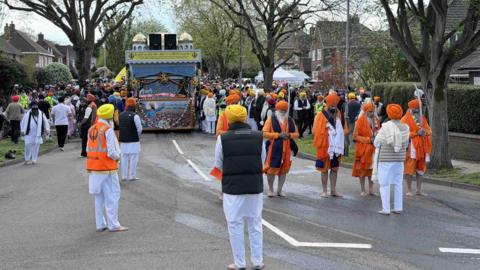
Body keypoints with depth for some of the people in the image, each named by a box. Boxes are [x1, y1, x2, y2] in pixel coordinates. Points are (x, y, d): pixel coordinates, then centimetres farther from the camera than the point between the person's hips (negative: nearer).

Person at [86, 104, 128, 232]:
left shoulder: (91, 129, 8)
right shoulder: (108, 130, -15)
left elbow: (89, 149, 10)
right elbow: (112, 152, -19)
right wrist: (117, 157, 0)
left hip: (94, 168, 7)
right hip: (107, 168, -7)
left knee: (99, 197, 14)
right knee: (112, 196, -1)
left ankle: (100, 224, 17)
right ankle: (113, 225, 0)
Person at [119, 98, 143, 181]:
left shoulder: (120, 115, 6)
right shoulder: (135, 116, -14)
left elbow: (119, 127, 10)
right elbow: (139, 129, -10)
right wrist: (137, 137, 8)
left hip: (123, 141, 6)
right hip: (133, 141, -6)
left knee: (124, 158, 12)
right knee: (133, 159, 1)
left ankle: (124, 176, 15)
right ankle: (132, 176, 2)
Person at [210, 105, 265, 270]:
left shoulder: (223, 138, -9)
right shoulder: (258, 137, -3)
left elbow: (218, 165, -1)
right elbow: (262, 161, 4)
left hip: (232, 186, -2)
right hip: (255, 185, 2)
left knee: (235, 225, 9)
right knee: (255, 223, 14)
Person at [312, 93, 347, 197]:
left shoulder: (339, 114, 7)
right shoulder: (321, 116, -10)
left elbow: (344, 128, 13)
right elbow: (317, 131, -10)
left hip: (337, 147, 5)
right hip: (325, 147, -5)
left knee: (335, 168, 11)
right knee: (325, 169, 4)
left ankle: (333, 190, 21)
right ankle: (324, 191, 12)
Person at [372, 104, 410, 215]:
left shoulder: (385, 127, -13)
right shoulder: (405, 128, 0)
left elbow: (376, 143, -6)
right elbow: (405, 144, 8)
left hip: (385, 159, -4)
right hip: (400, 159, 5)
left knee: (385, 184, 2)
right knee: (398, 183, 15)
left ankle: (385, 209, 1)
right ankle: (398, 207, 18)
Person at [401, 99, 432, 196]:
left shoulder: (422, 118, 14)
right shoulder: (405, 119, -4)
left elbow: (429, 130, 12)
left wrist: (425, 132, -11)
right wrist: (417, 133, -19)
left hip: (422, 147, 6)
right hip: (411, 147, -6)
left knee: (421, 168, 8)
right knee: (410, 168, -3)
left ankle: (419, 190, 15)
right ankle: (409, 190, 4)